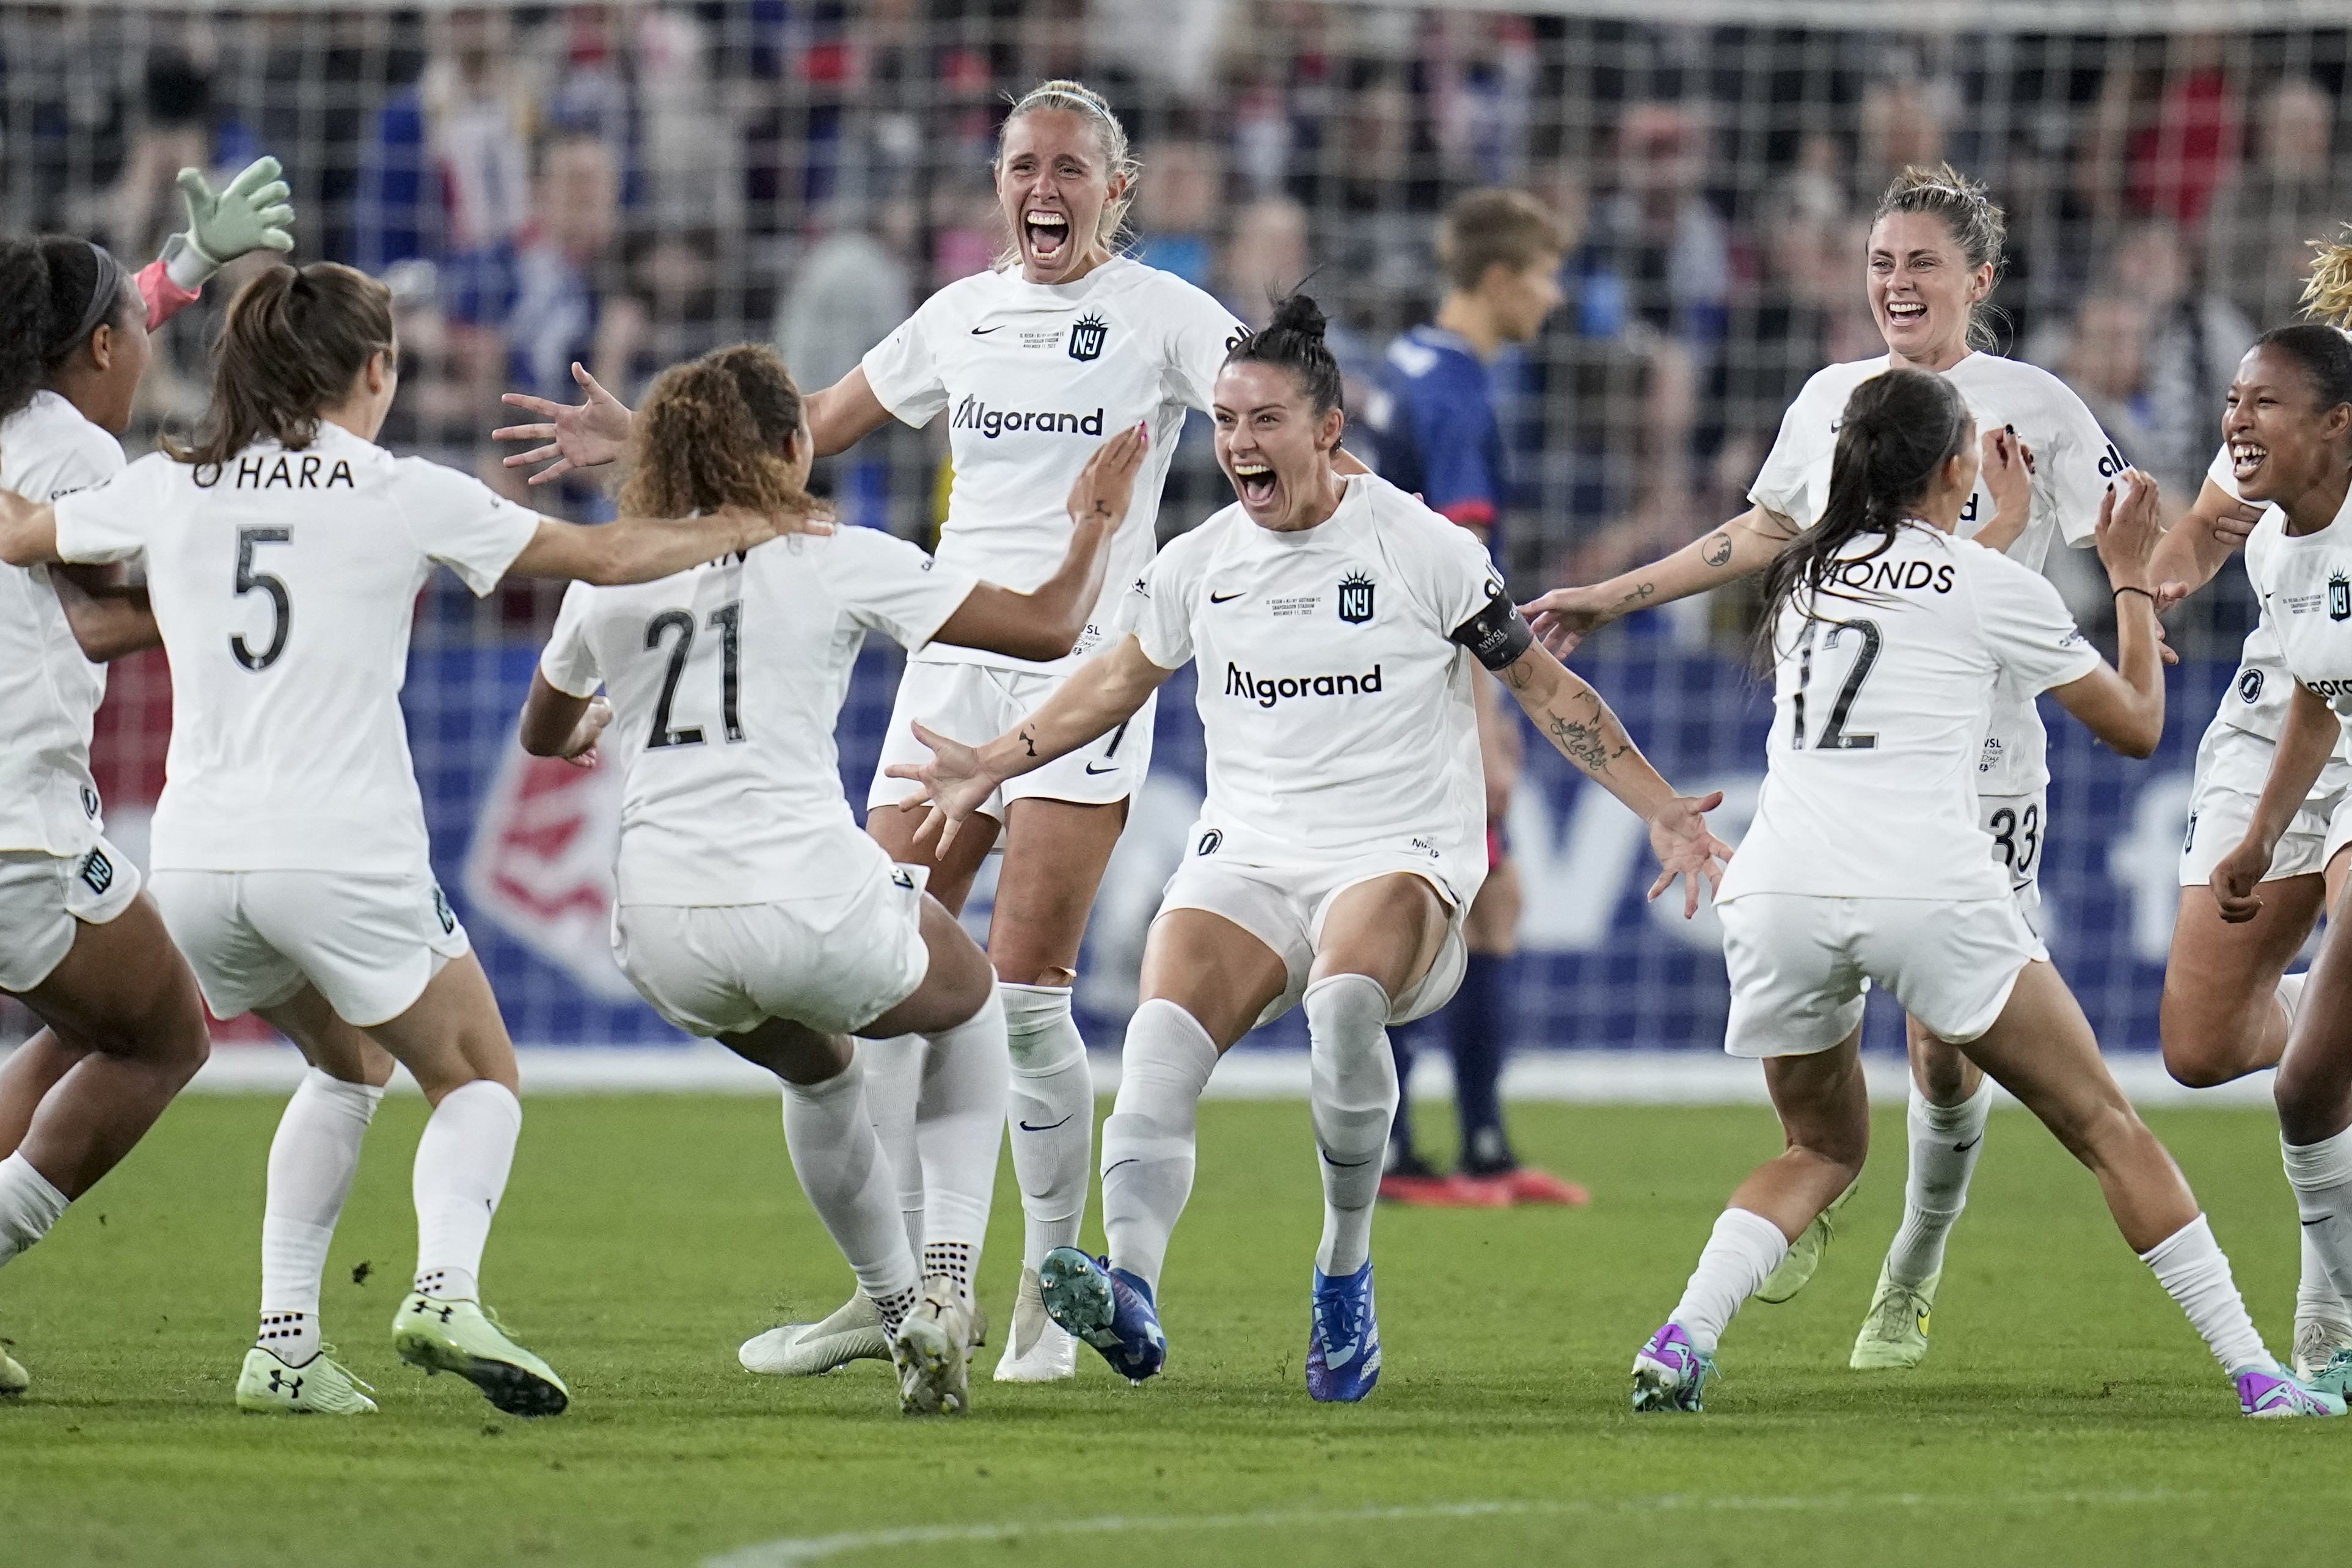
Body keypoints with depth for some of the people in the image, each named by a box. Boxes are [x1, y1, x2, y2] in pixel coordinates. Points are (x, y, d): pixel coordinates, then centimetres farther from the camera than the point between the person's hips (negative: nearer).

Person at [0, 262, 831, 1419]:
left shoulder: (167, 490, 8)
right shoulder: (402, 496, 0)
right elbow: (607, 557, 7)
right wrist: (739, 530, 22)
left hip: (194, 861, 4)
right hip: (344, 851, -4)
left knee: (348, 1063, 28)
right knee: (478, 1082, 13)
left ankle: (285, 1338, 15)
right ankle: (445, 1290, -16)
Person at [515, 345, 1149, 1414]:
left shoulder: (609, 579, 12)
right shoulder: (836, 561, 0)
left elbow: (545, 734, 31)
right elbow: (1049, 627, 3)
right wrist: (1096, 526, 22)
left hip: (662, 936, 4)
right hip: (811, 908, -4)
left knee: (817, 1068, 37)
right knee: (970, 1004, 30)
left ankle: (900, 1309, 39)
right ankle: (945, 1280, 14)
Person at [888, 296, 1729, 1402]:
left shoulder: (1421, 547, -3)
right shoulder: (1198, 563, 8)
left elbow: (1542, 685, 5)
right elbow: (1122, 677, 26)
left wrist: (1658, 807, 0)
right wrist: (995, 764, 20)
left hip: (1400, 857, -4)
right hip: (1247, 854, 4)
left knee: (1346, 998, -36)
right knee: (1162, 1037, -26)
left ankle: (1346, 1270, -18)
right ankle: (1132, 1292, -41)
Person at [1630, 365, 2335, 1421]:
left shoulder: (1803, 579, 21)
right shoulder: (1996, 588, 7)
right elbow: (2136, 726, 17)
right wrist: (2130, 579, 29)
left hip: (1774, 888, 4)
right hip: (1927, 889, -4)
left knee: (1823, 1149, 24)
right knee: (2104, 1126, 8)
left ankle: (1681, 1342, 0)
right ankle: (2253, 1372, 2)